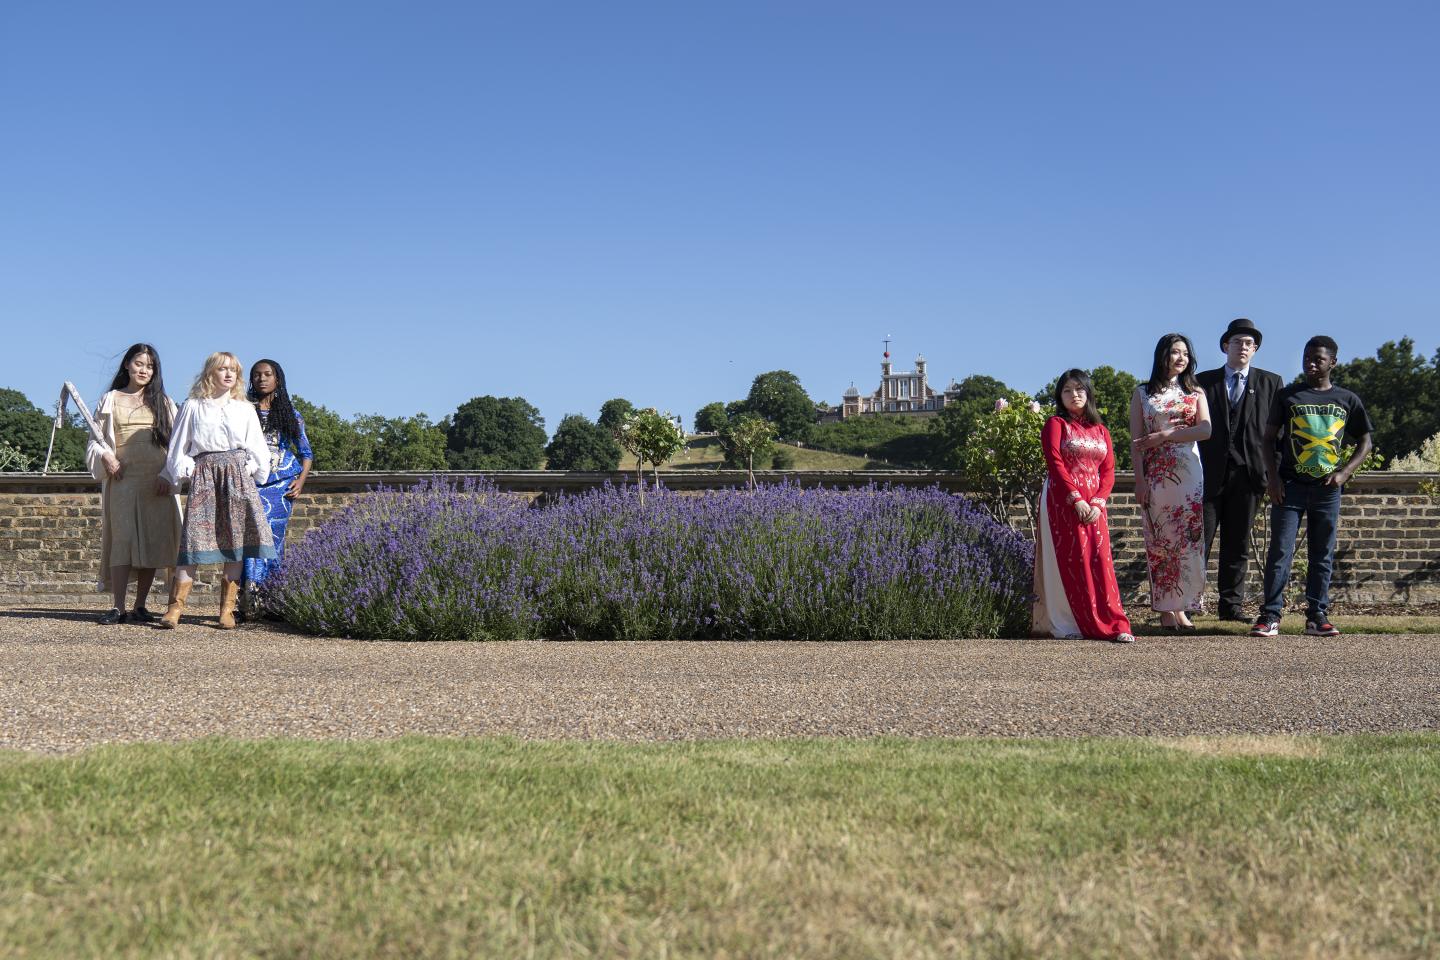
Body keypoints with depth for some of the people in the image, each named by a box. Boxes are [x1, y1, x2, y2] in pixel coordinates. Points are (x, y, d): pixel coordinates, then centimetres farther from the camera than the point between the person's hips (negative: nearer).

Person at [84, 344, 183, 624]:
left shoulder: (163, 402, 14)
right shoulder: (109, 400, 14)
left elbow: (176, 443, 9)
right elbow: (95, 440, 13)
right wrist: (105, 457, -7)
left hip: (157, 482, 1)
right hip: (122, 479, -1)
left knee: (152, 541, -2)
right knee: (122, 539, -9)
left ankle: (140, 606, 4)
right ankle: (118, 608, -10)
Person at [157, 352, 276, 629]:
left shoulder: (245, 409, 17)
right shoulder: (193, 407, 11)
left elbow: (257, 449, 17)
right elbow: (179, 446, 12)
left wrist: (251, 470, 4)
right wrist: (184, 469, 1)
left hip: (238, 474, 2)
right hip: (204, 474, -2)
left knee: (236, 542, -3)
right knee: (194, 537, -11)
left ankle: (227, 609, 2)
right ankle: (175, 607, -11)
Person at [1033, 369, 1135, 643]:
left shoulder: (1101, 431, 17)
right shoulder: (1056, 424, 4)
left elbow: (1108, 472, 10)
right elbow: (1055, 464, -7)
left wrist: (1097, 503, -7)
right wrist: (1076, 500, -16)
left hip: (1093, 505, 4)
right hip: (1063, 504, -4)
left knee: (1100, 561, -4)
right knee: (1070, 561, -6)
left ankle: (1113, 623, -5)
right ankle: (1066, 624, -4)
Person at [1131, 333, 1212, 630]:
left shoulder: (1195, 392, 11)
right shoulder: (1142, 393, 7)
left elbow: (1205, 429, -4)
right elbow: (1137, 441, 1)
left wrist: (1165, 435, -12)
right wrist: (1139, 479, -8)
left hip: (1188, 473, 1)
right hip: (1155, 474, -1)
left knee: (1188, 539, -3)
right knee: (1159, 541, -2)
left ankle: (1181, 608, 1)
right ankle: (1165, 610, 0)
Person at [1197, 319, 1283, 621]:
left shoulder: (1270, 383, 11)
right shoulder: (1204, 381, 10)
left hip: (1247, 472, 1)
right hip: (1208, 472, -1)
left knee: (1238, 543, 6)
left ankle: (1231, 604, 10)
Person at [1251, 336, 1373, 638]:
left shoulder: (1347, 400, 8)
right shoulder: (1287, 396, 6)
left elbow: (1364, 443, 13)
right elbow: (1269, 438, 7)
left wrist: (1344, 472, -2)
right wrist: (1273, 476, -5)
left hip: (1327, 488, 1)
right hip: (1290, 485, -1)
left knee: (1322, 555, 4)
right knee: (1280, 551, -7)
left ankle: (1317, 616, 9)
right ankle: (1271, 616, -7)